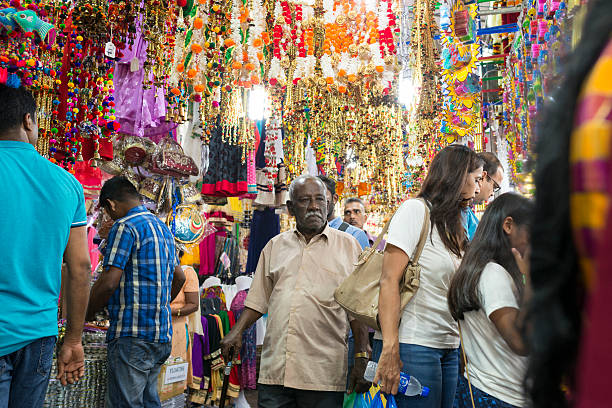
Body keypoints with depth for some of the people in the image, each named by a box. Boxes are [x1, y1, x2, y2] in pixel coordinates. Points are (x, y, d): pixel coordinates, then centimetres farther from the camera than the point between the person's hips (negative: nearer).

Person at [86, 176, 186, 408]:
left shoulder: (125, 226, -10)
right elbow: (179, 278, 25)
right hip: (162, 335, 9)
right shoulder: (163, 228, 17)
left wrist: (83, 317, -3)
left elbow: (108, 283, -17)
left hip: (133, 335, -9)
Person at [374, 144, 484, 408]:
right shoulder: (416, 210, -7)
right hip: (413, 346, -8)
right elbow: (389, 280, -15)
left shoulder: (452, 226, 18)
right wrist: (390, 350, -20)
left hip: (449, 350, 8)